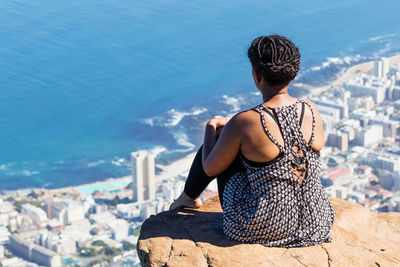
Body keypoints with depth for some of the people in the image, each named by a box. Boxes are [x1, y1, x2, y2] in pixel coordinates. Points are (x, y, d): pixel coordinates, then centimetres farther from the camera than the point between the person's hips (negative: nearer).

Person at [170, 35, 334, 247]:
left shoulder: (242, 124, -23)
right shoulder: (312, 111, -9)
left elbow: (210, 168, -5)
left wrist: (211, 127, 15)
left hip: (261, 228, -4)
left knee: (218, 138, 19)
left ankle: (189, 197, 47)